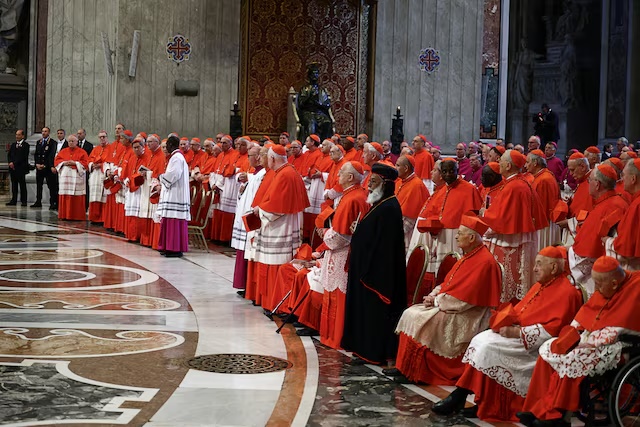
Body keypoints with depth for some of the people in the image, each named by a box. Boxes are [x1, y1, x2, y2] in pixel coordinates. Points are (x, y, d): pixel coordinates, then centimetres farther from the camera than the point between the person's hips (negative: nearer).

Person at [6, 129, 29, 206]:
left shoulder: (25, 145, -3)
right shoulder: (13, 145, 19)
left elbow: (23, 157, -11)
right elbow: (9, 155, 15)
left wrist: (14, 163, -14)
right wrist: (10, 162, -4)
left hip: (21, 168, -6)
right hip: (13, 168, 6)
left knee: (22, 185, -2)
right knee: (14, 185, 7)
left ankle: (23, 201, 1)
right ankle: (14, 200, 10)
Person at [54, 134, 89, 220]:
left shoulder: (82, 152, 6)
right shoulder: (63, 151, 16)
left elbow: (85, 163, -2)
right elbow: (57, 160, 12)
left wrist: (75, 163, -12)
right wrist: (64, 163, -6)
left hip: (77, 176, -3)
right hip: (65, 176, 3)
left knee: (77, 198, -6)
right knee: (65, 197, 0)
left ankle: (77, 216, -3)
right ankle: (65, 215, 5)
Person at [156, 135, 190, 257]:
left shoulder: (176, 157, -11)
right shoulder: (178, 156, 20)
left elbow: (174, 174, -21)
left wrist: (161, 177, -7)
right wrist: (162, 185, 12)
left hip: (175, 195, -11)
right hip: (173, 194, 11)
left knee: (174, 222, -10)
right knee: (170, 222, 11)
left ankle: (175, 249, -10)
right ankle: (170, 247, 14)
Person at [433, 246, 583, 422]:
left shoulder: (566, 292, -13)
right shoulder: (541, 285, 15)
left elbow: (551, 329, -21)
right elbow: (520, 310, 18)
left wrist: (516, 332, -21)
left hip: (535, 343, -9)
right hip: (518, 332, 9)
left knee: (489, 348, -22)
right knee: (480, 340, -10)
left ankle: (459, 397, -13)